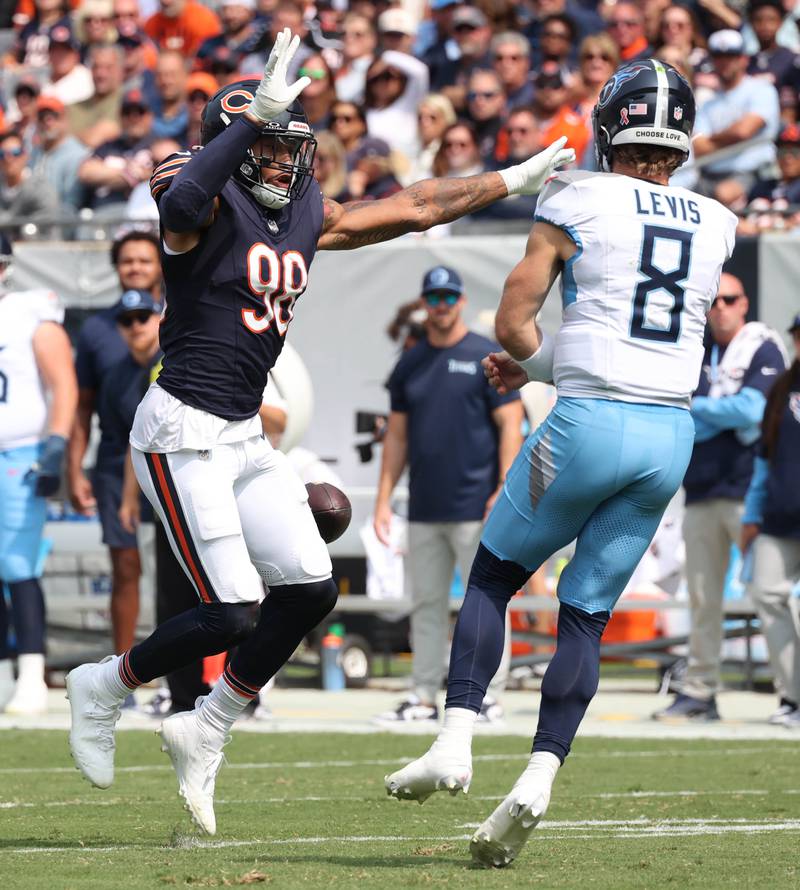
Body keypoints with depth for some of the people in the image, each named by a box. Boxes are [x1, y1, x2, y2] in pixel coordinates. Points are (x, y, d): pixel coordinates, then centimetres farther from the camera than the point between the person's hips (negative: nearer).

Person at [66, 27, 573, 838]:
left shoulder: (306, 214, 11)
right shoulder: (208, 201, -13)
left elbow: (415, 207, 21)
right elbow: (181, 203, -40)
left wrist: (513, 181, 24)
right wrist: (256, 114, -44)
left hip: (245, 436, 9)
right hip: (184, 432, -9)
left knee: (309, 589, 3)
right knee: (232, 615, -11)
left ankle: (203, 733, 17)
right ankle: (104, 689, 13)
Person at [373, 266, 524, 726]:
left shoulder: (487, 356, -2)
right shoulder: (410, 364, 14)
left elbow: (510, 426, -6)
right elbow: (397, 434, 16)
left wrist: (505, 492, -15)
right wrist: (384, 498, 9)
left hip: (475, 509, -5)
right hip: (425, 510, 5)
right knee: (427, 603, 7)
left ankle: (488, 697, -2)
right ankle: (424, 698, 11)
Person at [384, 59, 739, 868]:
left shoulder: (576, 204, -5)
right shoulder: (714, 226, 10)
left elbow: (512, 323, -5)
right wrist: (537, 362, 21)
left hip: (590, 423, -4)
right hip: (670, 435, 4)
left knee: (491, 578, 13)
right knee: (587, 613, 9)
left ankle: (454, 744, 0)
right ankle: (539, 777, -5)